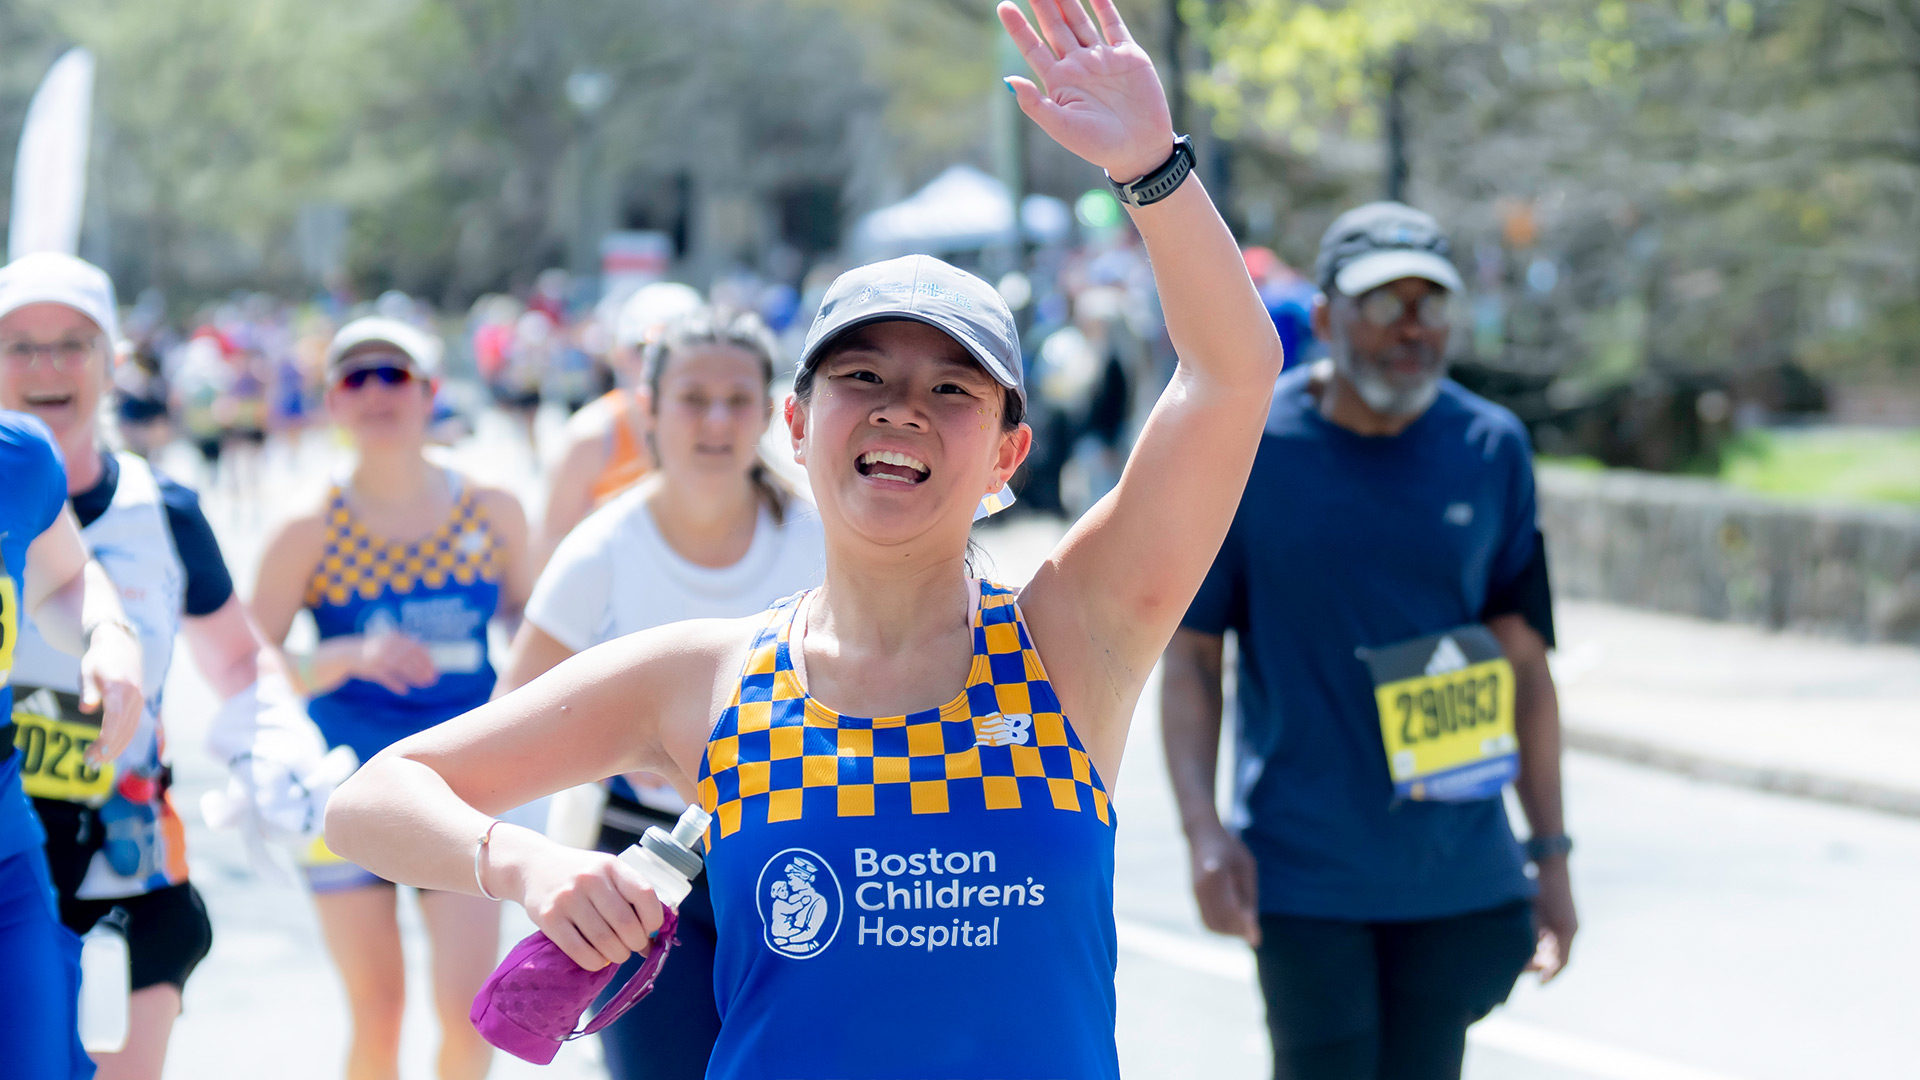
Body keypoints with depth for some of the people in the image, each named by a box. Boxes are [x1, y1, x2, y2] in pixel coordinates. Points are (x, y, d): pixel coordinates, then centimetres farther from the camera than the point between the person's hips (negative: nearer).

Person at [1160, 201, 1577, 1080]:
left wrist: (1550, 851, 8)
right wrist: (1204, 831, -15)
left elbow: (1522, 661, 9)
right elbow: (1190, 654, -2)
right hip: (1302, 868, -3)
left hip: (1457, 875, 3)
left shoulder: (1492, 451, 4)